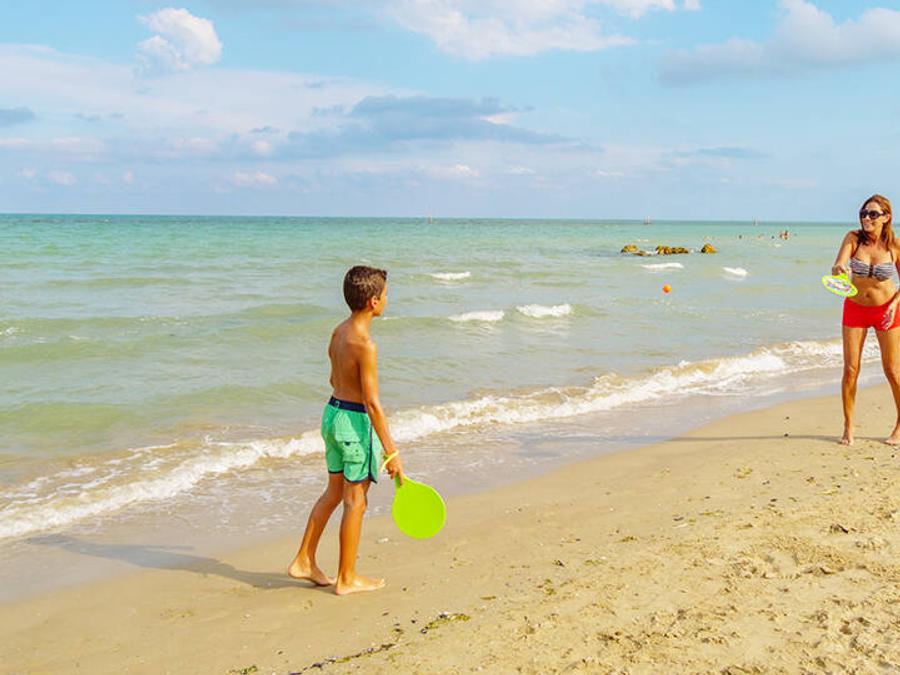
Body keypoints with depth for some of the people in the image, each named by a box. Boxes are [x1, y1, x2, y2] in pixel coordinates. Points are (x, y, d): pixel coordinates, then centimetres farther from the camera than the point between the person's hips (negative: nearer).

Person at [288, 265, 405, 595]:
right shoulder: (365, 345, -23)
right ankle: (347, 579, 17)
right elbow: (372, 403, -22)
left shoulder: (338, 332, 4)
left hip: (333, 412, 9)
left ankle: (304, 561, 28)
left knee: (333, 492, 20)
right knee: (355, 501, 5)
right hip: (355, 422, -9)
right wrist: (391, 451, -18)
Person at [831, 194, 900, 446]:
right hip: (855, 308, 1)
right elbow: (837, 267, -25)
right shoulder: (853, 238, -12)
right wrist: (839, 268, -48)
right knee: (850, 370, -1)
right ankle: (848, 427, 14)